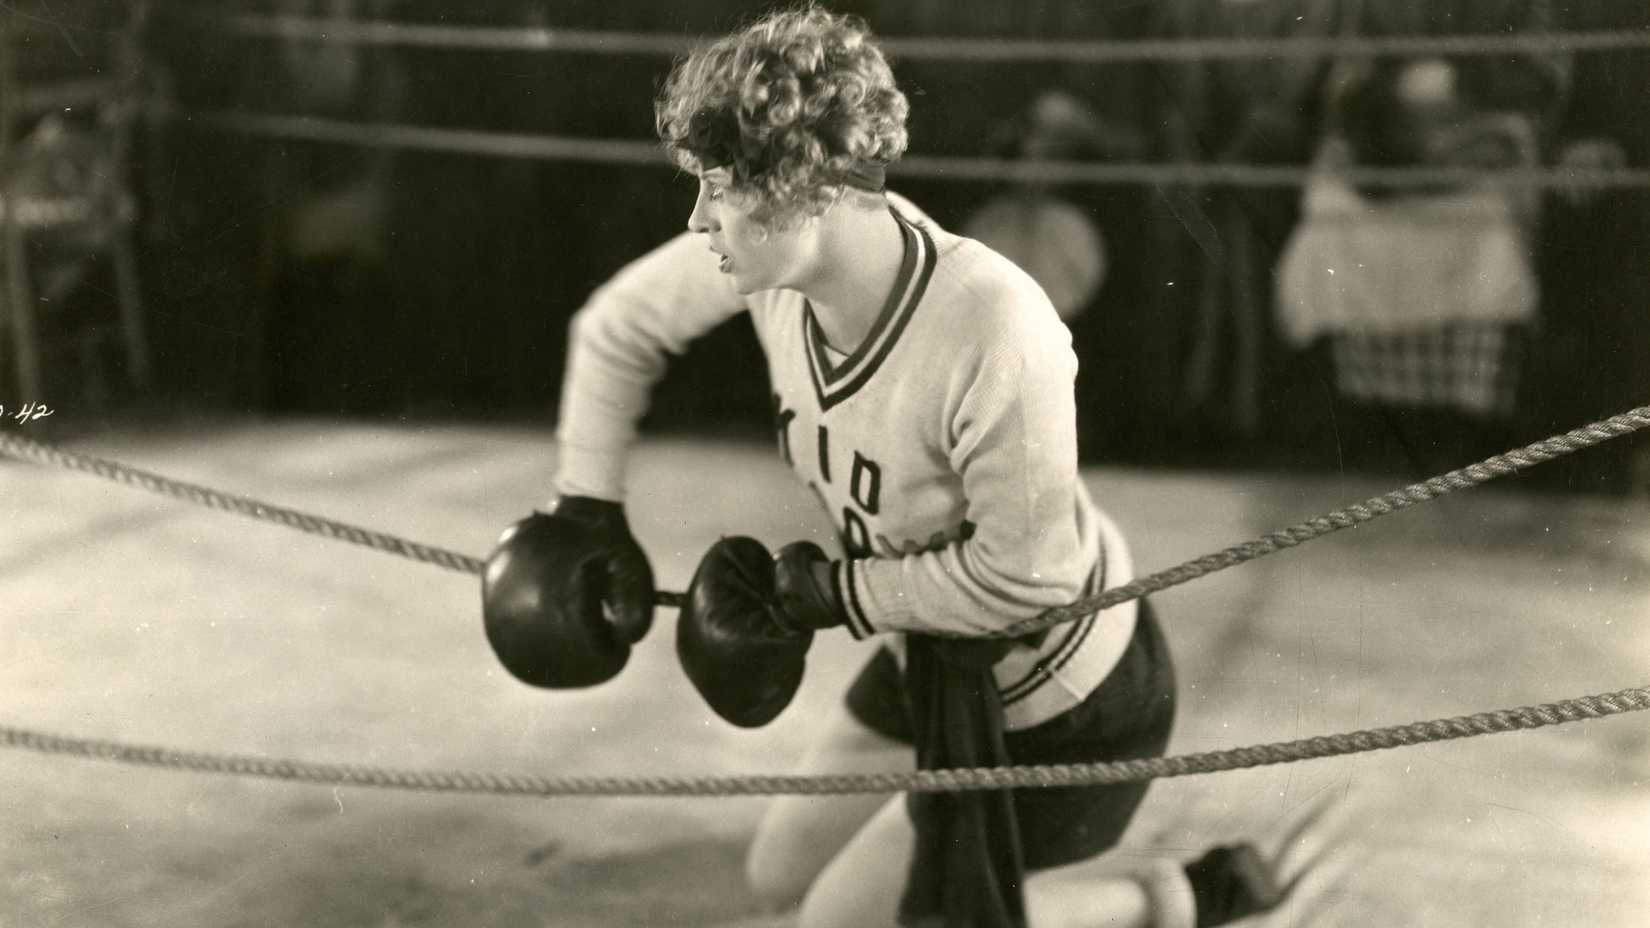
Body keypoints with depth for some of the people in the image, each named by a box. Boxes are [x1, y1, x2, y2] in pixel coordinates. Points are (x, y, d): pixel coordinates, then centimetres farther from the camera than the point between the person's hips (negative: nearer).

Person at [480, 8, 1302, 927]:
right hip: (938, 660, 8)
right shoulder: (778, 252, -19)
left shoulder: (995, 329, -39)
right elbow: (617, 329, 1)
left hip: (1067, 704, -8)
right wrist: (587, 513, -1)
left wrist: (834, 591, -20)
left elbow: (1019, 575, -30)